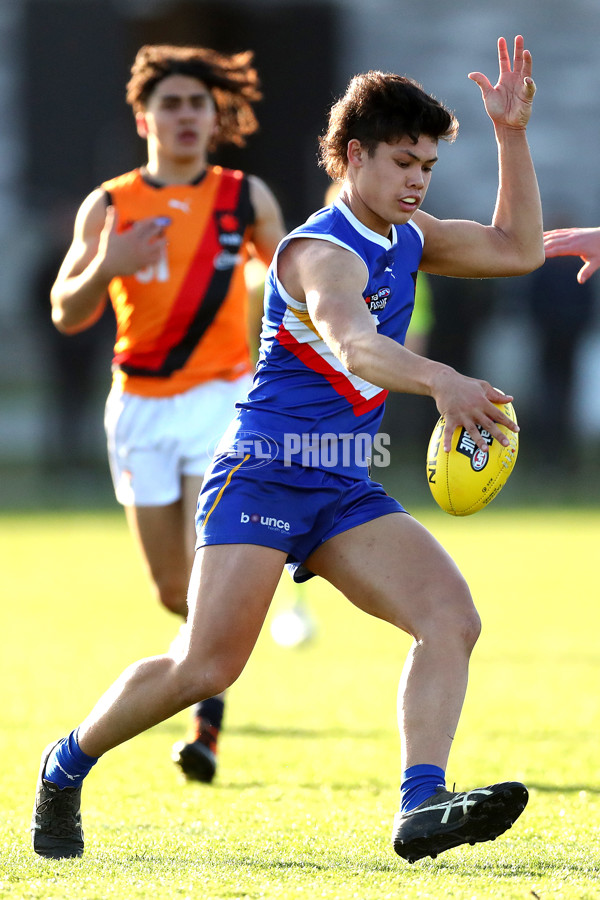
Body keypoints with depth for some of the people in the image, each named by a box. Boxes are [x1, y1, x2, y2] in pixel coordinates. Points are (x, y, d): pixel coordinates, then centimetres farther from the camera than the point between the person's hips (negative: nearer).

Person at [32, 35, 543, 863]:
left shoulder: (405, 237, 13)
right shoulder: (323, 251, -16)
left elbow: (516, 250, 21)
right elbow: (349, 341, -37)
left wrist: (512, 133, 9)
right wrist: (439, 381, -57)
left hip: (345, 488, 8)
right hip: (266, 473, -8)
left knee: (452, 616, -15)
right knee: (205, 668, -12)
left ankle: (420, 807, -25)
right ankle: (67, 767, 12)